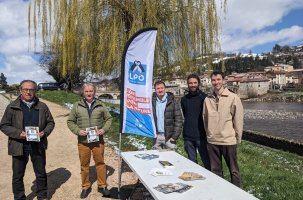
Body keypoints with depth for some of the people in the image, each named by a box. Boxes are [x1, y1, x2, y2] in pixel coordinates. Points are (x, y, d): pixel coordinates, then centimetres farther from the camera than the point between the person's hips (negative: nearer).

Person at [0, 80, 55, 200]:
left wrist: (45, 132, -11)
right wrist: (18, 133, -17)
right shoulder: (12, 107, -3)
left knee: (41, 173, 15)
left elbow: (50, 122, 8)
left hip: (38, 146, 2)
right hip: (19, 146, -1)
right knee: (18, 175, 12)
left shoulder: (42, 107, 1)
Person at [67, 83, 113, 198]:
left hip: (98, 140, 0)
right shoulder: (77, 106, 1)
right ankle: (86, 187, 29)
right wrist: (78, 131, -12)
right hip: (83, 141, 0)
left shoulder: (100, 105, 2)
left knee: (100, 163, 8)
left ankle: (102, 186, 24)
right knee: (84, 164, 11)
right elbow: (70, 121, 4)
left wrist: (104, 129, -9)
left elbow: (109, 118, 8)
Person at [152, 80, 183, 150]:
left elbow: (178, 119, -5)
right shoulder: (152, 102, 4)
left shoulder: (172, 102, -3)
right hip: (156, 137, 2)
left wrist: (174, 136, -10)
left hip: (169, 137, -2)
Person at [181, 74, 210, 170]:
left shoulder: (204, 97, -6)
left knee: (207, 162, 3)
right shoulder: (184, 99, 9)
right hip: (188, 137, 4)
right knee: (192, 162, 13)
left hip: (201, 136, -4)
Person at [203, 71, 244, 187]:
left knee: (233, 170, 12)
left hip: (228, 141, -3)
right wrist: (209, 134, 11)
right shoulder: (207, 100, 1)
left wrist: (237, 138, -2)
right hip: (212, 141, 4)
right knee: (215, 170, 17)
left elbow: (238, 120, -5)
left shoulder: (233, 98, -8)